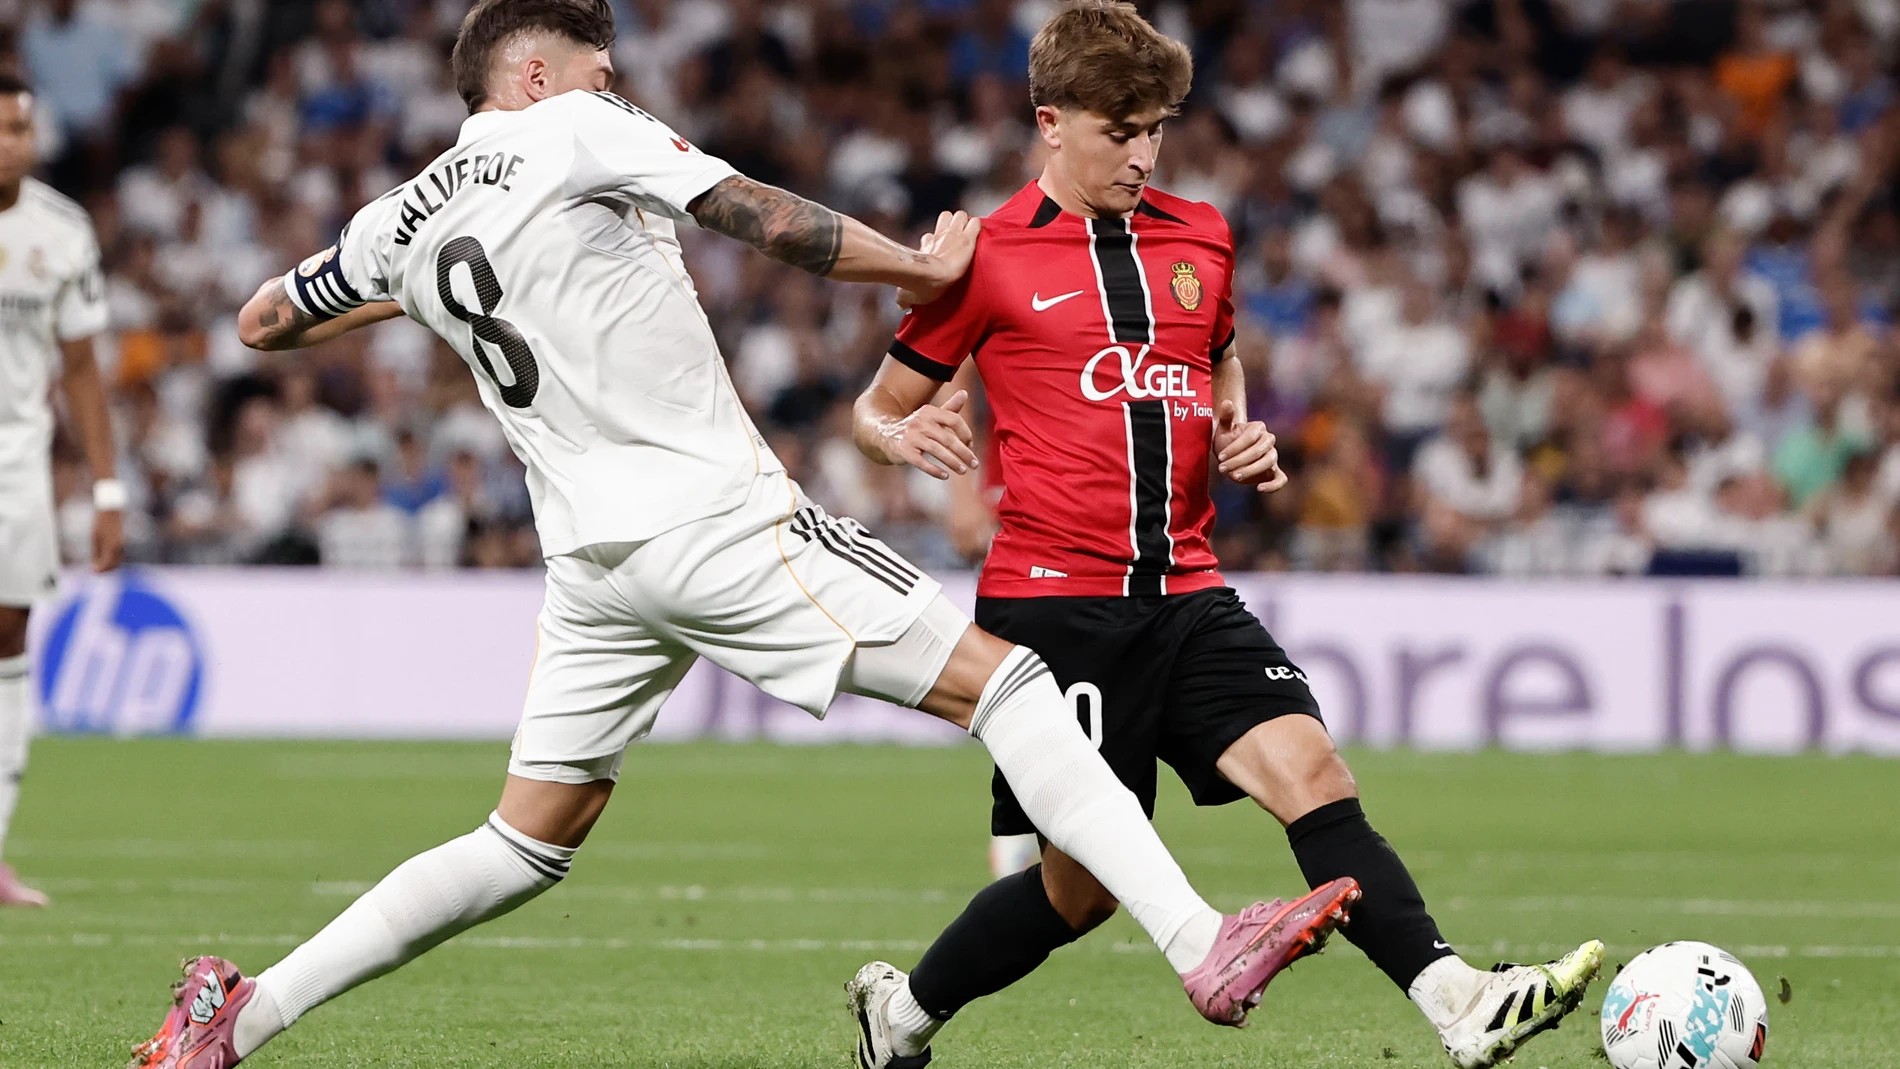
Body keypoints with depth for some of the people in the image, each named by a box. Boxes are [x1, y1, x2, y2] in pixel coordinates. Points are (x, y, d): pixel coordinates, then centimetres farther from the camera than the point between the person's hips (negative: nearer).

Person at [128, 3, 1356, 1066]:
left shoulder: (405, 220, 14)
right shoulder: (575, 128, -3)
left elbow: (265, 321, 29)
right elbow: (768, 219, -8)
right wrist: (928, 266, 3)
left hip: (593, 559, 7)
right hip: (715, 518, -7)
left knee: (527, 847, 16)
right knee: (1002, 679, -7)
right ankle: (1205, 946, -18)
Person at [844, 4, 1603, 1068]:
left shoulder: (1199, 238, 13)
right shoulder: (991, 255, -1)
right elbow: (879, 406, 7)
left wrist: (1242, 433, 8)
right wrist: (902, 438, -18)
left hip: (1186, 597, 4)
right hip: (1053, 599, -4)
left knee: (1311, 770, -17)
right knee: (1084, 887, 0)